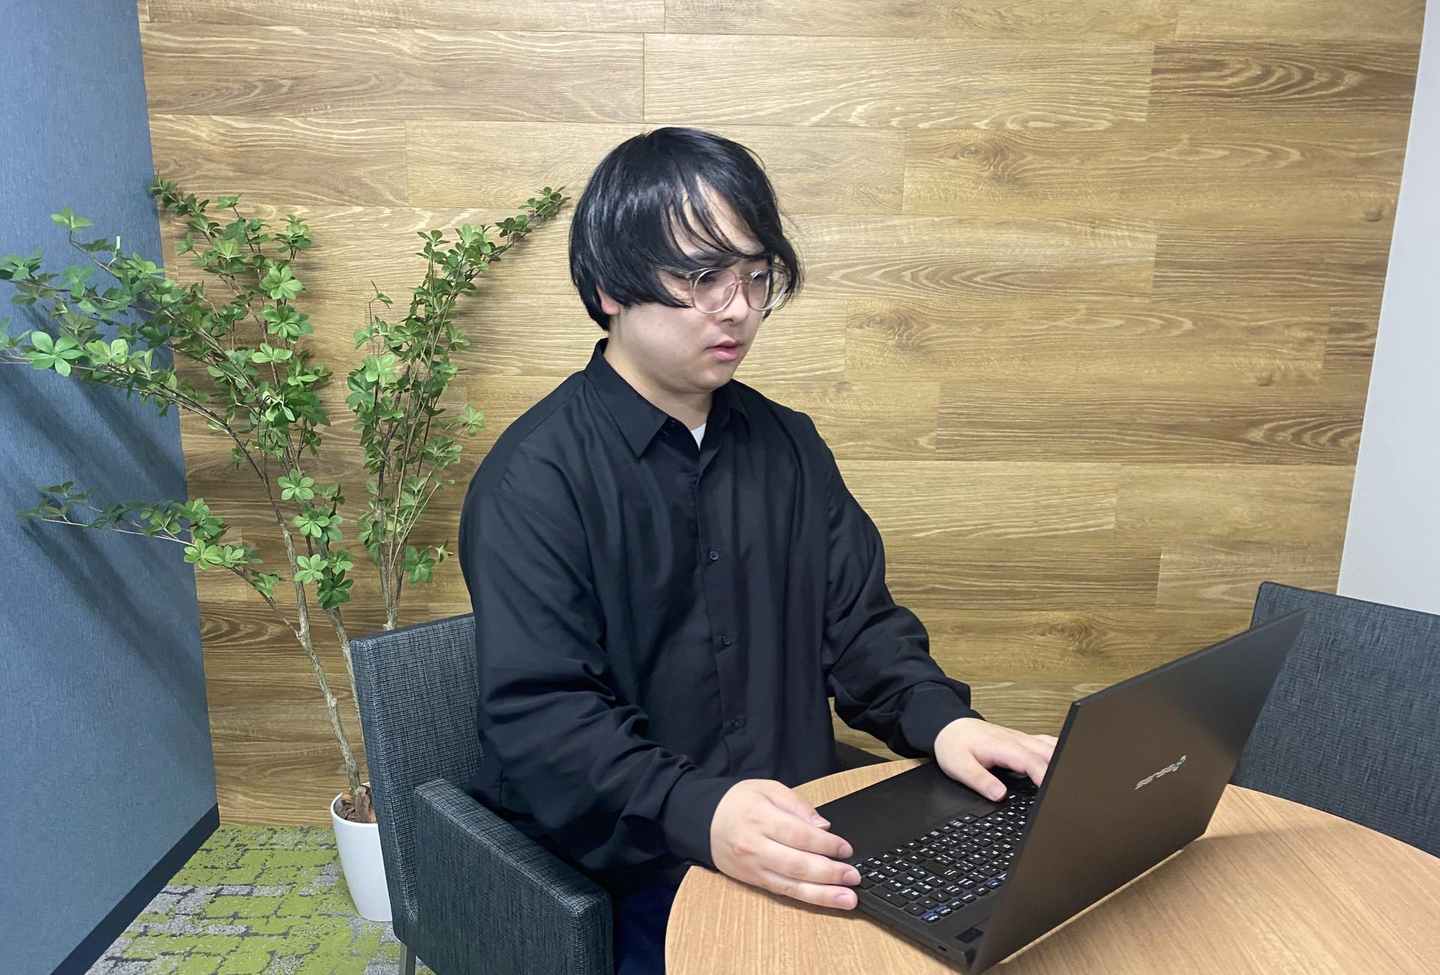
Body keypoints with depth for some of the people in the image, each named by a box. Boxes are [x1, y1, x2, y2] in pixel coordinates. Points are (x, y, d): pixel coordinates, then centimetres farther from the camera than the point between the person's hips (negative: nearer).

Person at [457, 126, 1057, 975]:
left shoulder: (787, 445, 7)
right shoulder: (535, 478, -12)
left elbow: (858, 621, 9)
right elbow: (539, 718, -19)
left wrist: (942, 717, -10)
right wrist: (700, 816, -34)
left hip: (797, 838, 5)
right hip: (623, 873, -5)